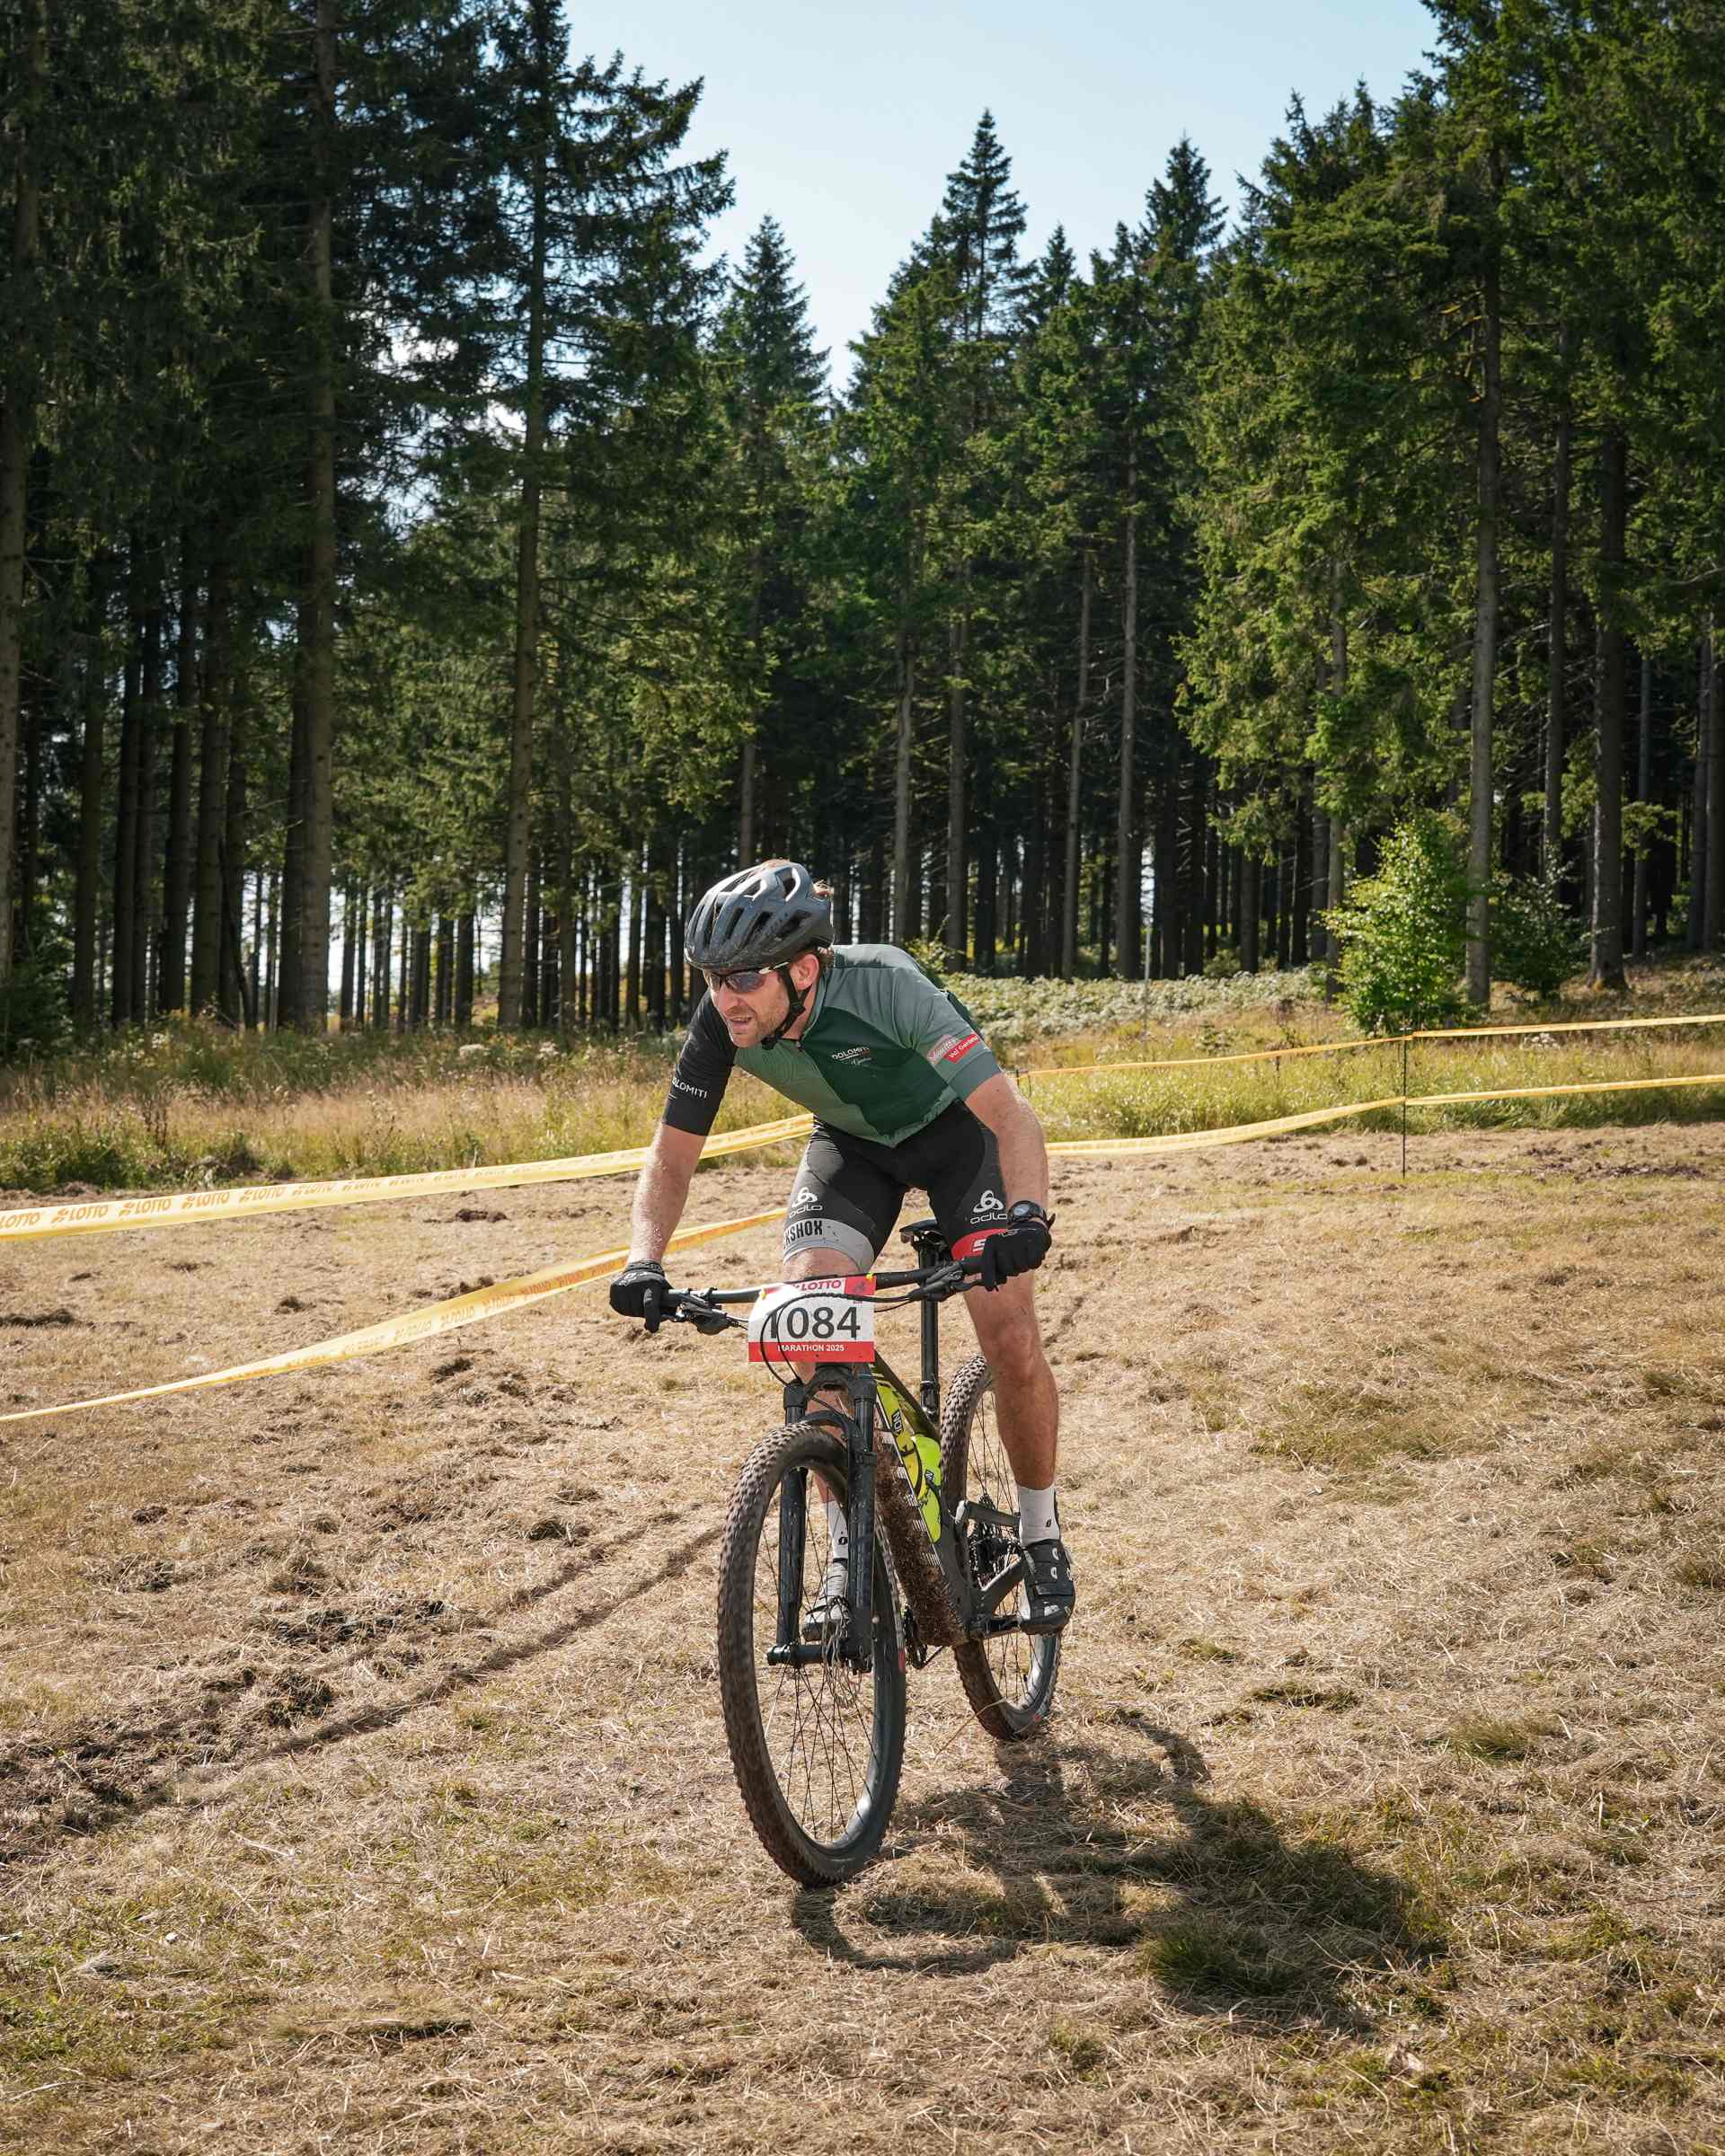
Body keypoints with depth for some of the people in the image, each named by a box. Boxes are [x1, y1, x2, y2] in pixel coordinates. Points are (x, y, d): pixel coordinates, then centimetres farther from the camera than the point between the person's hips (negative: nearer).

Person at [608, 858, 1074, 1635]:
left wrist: (1028, 1214, -60)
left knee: (1012, 1342, -15)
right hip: (851, 1140, 3)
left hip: (952, 1126, -3)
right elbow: (671, 1156, -16)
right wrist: (644, 1261, -33)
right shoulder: (721, 1021, -26)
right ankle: (850, 1553, -9)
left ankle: (1040, 1536, 10)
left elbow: (1010, 1113, -42)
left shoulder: (883, 987, -38)